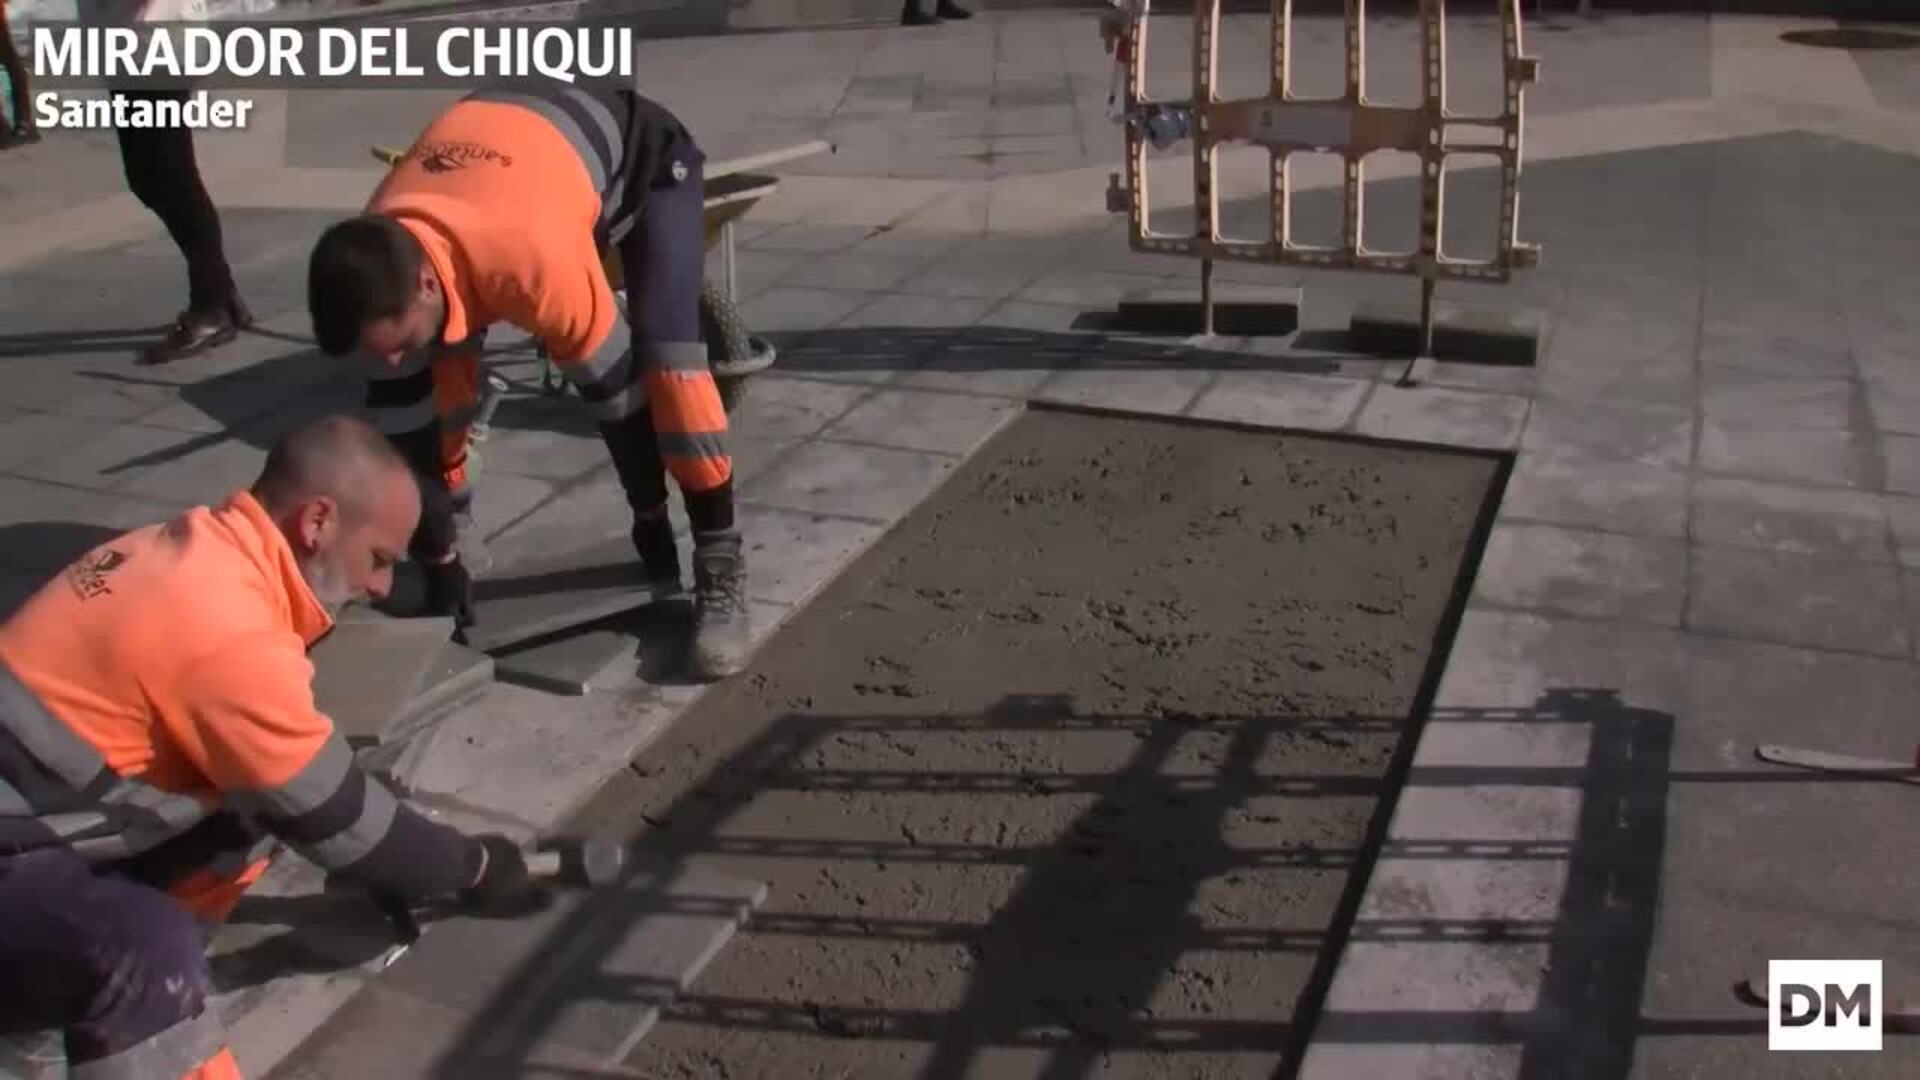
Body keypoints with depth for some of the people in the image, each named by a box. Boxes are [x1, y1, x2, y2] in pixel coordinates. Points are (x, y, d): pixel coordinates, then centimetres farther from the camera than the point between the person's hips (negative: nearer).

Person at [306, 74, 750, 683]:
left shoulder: (532, 255, -46)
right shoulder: (380, 266, -27)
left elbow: (611, 385, -32)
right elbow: (403, 424, -17)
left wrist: (651, 524, -19)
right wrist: (438, 571, -12)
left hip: (642, 155, -5)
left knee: (664, 353, -27)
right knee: (439, 376, -4)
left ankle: (719, 570, -16)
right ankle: (446, 561, 15)